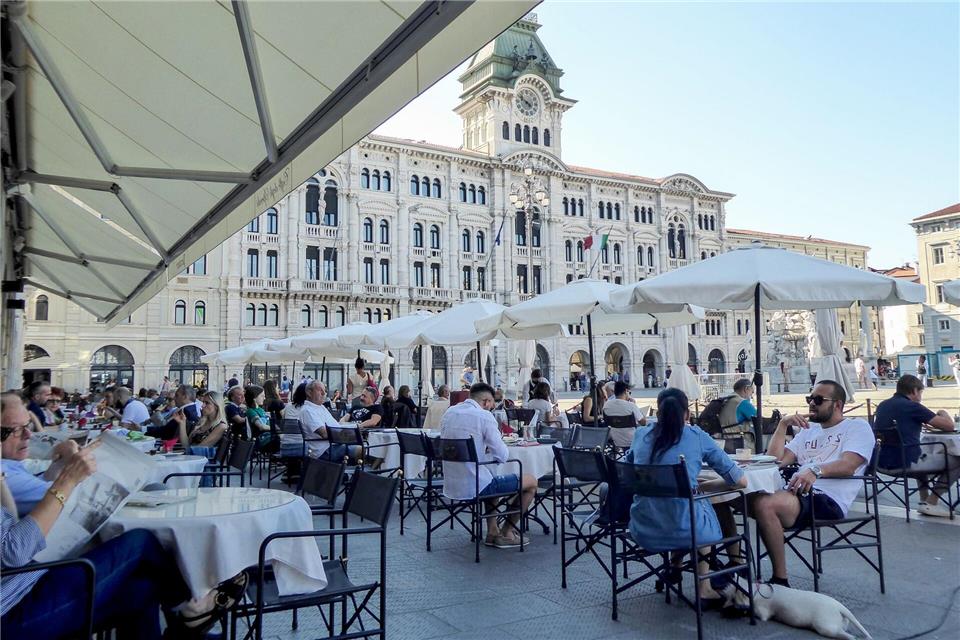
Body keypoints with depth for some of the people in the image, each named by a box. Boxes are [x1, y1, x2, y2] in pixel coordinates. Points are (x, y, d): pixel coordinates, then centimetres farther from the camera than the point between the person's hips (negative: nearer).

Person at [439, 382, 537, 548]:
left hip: (451, 486, 8)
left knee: (490, 477, 37)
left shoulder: (449, 413, 6)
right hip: (474, 487, -8)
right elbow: (502, 456, -13)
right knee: (531, 481, 10)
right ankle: (506, 533, 21)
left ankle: (493, 532, 31)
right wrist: (490, 449, 8)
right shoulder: (484, 416, -15)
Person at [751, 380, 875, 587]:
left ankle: (780, 580, -20)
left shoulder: (857, 426, 11)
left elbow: (848, 465, -10)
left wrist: (815, 470, -29)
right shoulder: (808, 431, 30)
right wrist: (783, 425, 9)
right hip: (797, 492, 7)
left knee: (765, 504, -33)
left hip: (828, 499, -7)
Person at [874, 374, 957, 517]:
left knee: (928, 450, 36)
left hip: (883, 461, 8)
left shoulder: (882, 405, 10)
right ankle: (931, 503, 12)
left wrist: (923, 424, 28)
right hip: (907, 464, -8)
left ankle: (924, 499, 35)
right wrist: (943, 413, 14)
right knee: (955, 460, 7)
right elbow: (949, 426, -9)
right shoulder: (912, 407, -13)